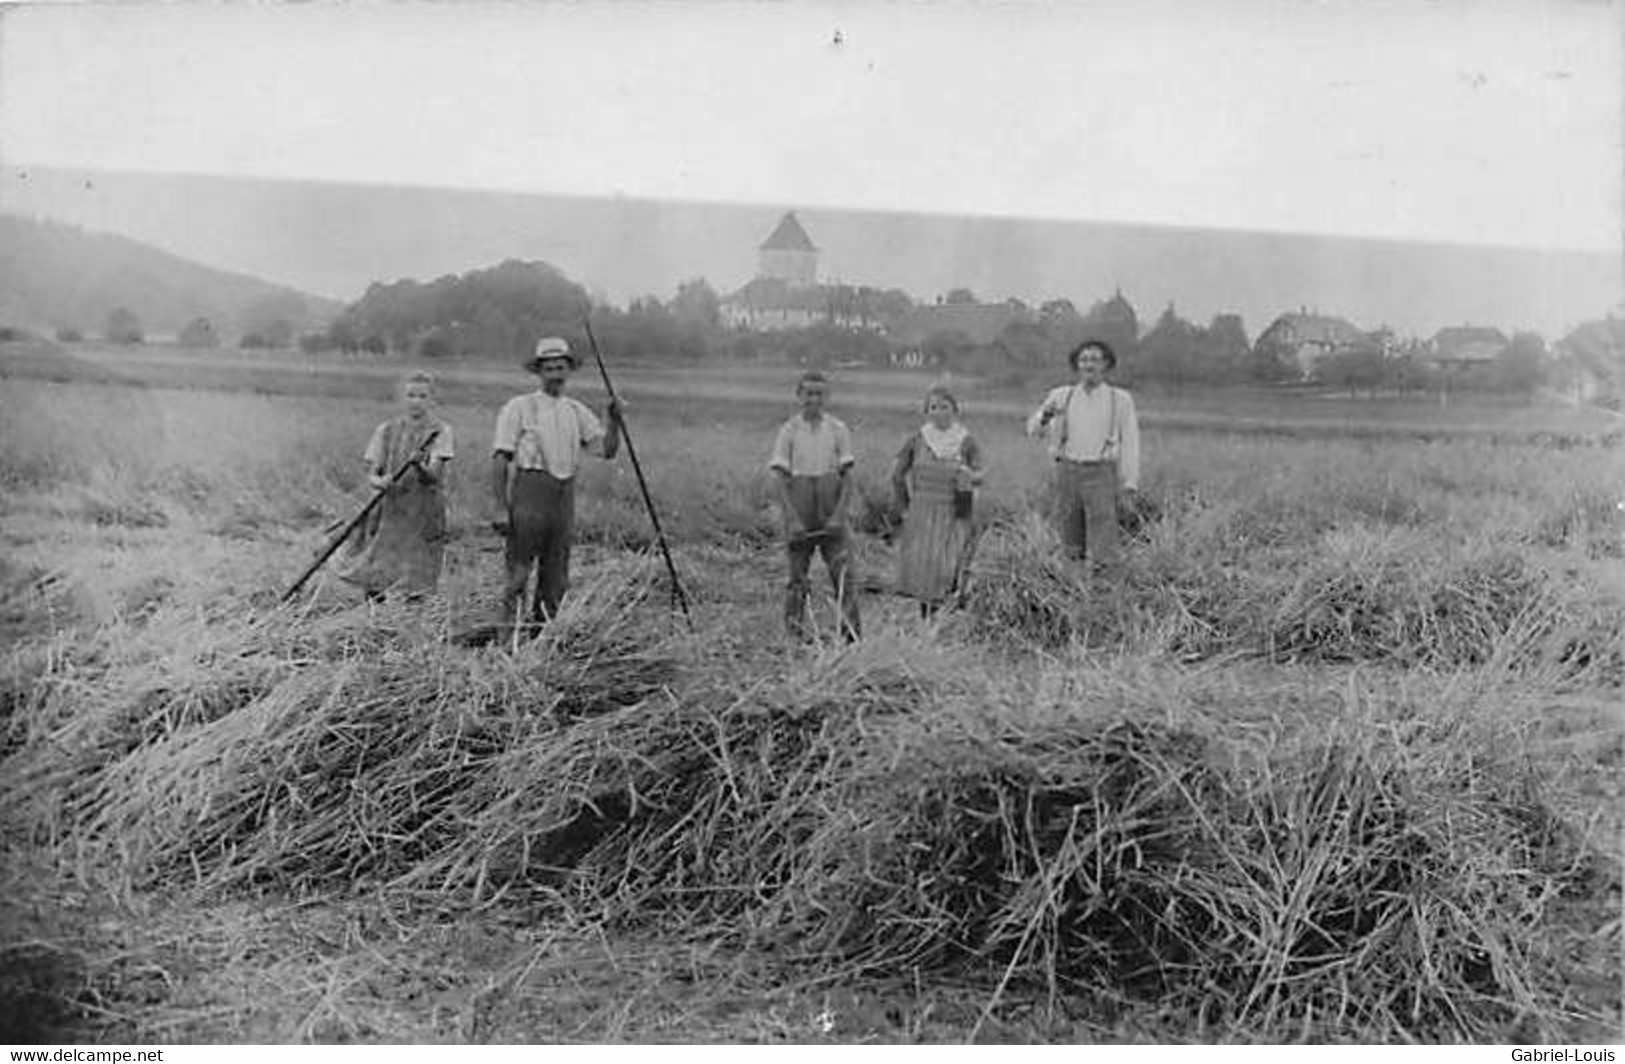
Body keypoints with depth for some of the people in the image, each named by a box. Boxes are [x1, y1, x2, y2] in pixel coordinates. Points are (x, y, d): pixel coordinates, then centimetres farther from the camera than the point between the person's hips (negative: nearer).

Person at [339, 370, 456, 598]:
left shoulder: (440, 431, -2)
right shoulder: (386, 431, 6)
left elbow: (433, 476, -15)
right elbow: (371, 475, 2)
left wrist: (419, 466, -37)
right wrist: (380, 482, -21)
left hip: (423, 518, -2)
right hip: (387, 513, 2)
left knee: (415, 590, -7)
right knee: (372, 587, -2)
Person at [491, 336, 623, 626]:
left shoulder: (577, 411, 15)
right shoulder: (519, 407, 1)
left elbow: (607, 449, 9)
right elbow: (500, 460, -3)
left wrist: (615, 422, -9)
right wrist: (502, 508, -10)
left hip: (564, 496, 5)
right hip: (530, 491, -5)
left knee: (556, 578, 8)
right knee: (519, 571, -8)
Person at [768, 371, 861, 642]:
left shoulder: (838, 429, 3)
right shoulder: (788, 431, -1)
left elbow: (847, 475, 2)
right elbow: (781, 479, -4)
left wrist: (839, 513, -9)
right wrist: (792, 518, -13)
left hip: (831, 511, 1)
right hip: (799, 509, -1)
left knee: (844, 572, -6)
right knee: (798, 574, 5)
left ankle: (851, 634, -4)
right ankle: (795, 634, 16)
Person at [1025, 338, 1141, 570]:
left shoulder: (1120, 399, 2)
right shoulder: (1062, 396, 6)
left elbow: (1130, 441, 1)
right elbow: (1034, 429, 3)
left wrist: (1130, 480, -6)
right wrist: (1045, 416, -20)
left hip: (1100, 474, -3)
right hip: (1068, 471, 3)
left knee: (1102, 535, -11)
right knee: (1069, 533, 7)